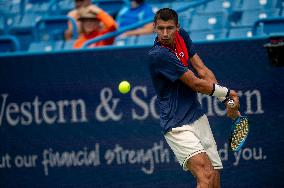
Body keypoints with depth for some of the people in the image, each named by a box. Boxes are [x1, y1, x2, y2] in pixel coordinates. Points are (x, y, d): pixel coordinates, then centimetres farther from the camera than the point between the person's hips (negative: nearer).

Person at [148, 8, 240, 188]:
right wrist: (227, 92, -2)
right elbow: (197, 84, -15)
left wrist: (228, 100, -6)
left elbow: (203, 71, 4)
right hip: (177, 125, -8)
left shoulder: (182, 36, 4)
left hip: (198, 117, 8)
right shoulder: (158, 55, -21)